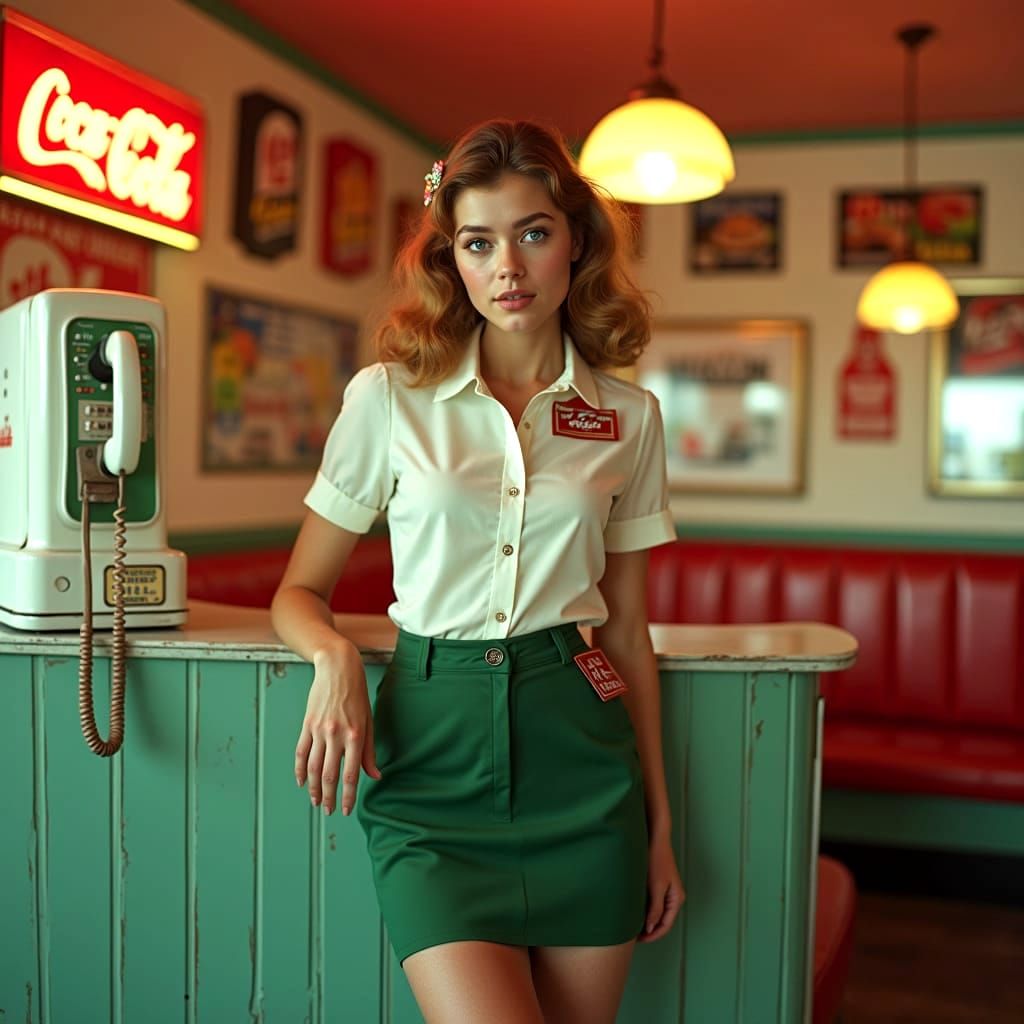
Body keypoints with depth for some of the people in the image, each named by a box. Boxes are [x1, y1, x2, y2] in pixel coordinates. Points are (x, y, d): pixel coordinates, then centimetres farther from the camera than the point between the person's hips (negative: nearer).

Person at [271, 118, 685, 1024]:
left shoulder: (628, 417, 5)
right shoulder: (389, 398, 0)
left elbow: (627, 625, 10)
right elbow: (300, 592, 8)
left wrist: (659, 822, 11)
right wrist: (336, 656, -15)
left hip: (580, 757, 2)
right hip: (432, 753, -2)